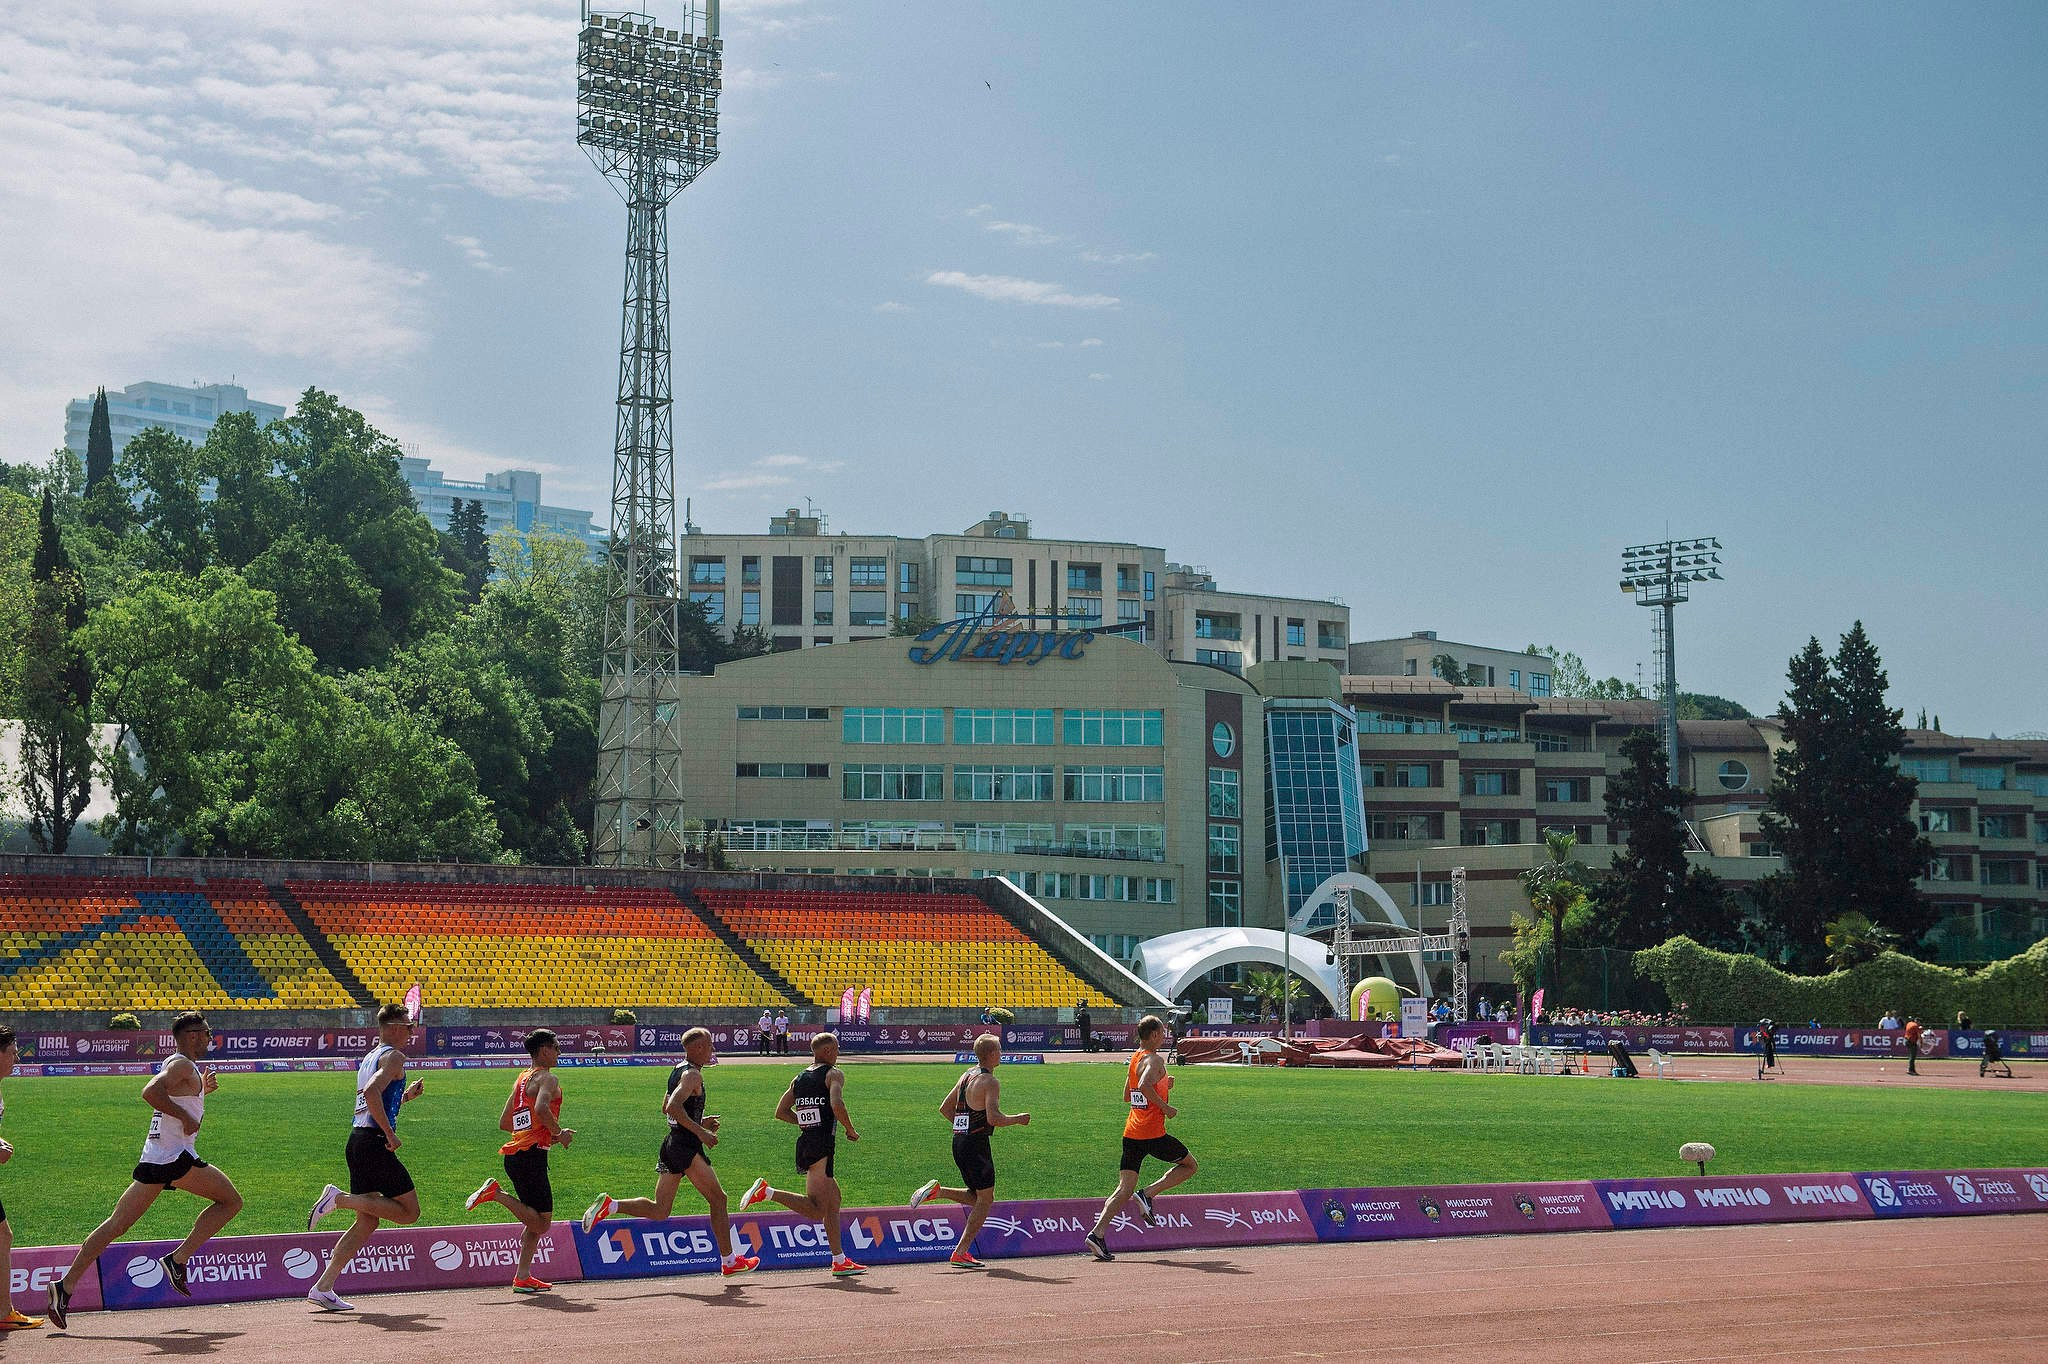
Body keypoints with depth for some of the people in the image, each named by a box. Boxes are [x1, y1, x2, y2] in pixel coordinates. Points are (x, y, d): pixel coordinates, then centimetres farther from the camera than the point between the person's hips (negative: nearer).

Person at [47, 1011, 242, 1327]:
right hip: (176, 1157, -9)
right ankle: (178, 1258, -5)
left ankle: (66, 1284, 0)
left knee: (116, 1224, 6)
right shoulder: (183, 1065, -8)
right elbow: (151, 1092, -25)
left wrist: (201, 1090, 24)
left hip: (153, 1158, 9)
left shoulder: (175, 1064, 21)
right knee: (230, 1200, 2)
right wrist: (185, 1115, -20)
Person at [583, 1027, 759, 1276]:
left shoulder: (678, 1070, 17)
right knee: (717, 1199, 4)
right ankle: (729, 1262, 10)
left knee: (658, 1211, 8)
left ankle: (610, 1205, -8)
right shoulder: (692, 1074, -13)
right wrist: (700, 1131, -23)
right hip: (687, 1146, -9)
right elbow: (673, 1107, -27)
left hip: (671, 1144, 9)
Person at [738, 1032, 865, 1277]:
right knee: (816, 1210, -11)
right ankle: (767, 1191, -19)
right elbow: (837, 1105, -22)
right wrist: (850, 1131, -7)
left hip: (804, 1144, 9)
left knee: (834, 1200, 14)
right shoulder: (833, 1074, -5)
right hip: (822, 1146, -9)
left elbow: (780, 1112, 17)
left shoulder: (799, 1078, 17)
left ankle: (840, 1261, 14)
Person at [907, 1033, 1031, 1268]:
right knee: (985, 1200, 1)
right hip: (976, 1145, -9)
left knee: (975, 1197, 21)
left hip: (959, 1141, 9)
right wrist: (1018, 1119, -8)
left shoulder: (966, 1076, 13)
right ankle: (961, 1253, -1)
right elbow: (994, 1118, -24)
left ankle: (937, 1191, 5)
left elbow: (944, 1109, 19)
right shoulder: (990, 1082, -13)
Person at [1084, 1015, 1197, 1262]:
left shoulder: (1135, 1059, 18)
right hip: (1153, 1134, -8)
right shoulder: (1154, 1060, -10)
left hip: (1131, 1134, 8)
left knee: (1124, 1189, 4)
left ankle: (1097, 1234, -12)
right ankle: (1148, 1194, -2)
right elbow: (1145, 1086, -29)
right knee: (1189, 1166, 14)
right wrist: (1165, 1107, -17)